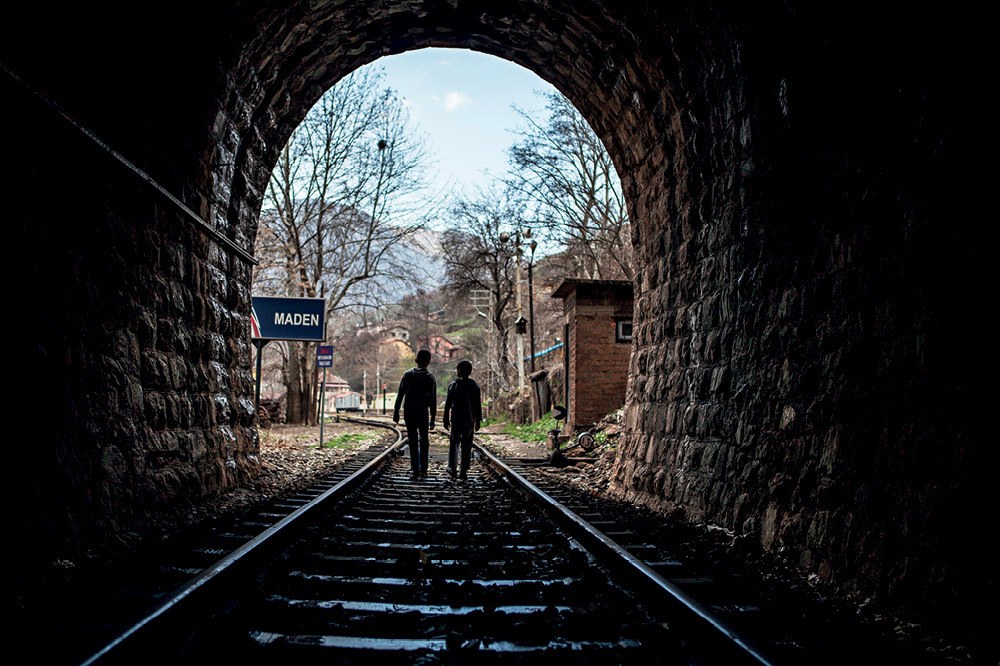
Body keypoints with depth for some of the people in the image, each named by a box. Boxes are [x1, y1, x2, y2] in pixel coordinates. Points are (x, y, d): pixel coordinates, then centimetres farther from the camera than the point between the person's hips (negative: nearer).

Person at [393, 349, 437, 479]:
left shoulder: (408, 375, 0)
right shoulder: (430, 378, -1)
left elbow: (400, 395, -2)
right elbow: (433, 400, -1)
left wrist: (396, 412, 3)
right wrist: (433, 418, 3)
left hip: (409, 412, 0)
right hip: (423, 413, 0)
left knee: (413, 441, 3)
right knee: (424, 440, 12)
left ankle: (415, 470, 0)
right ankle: (423, 469, 10)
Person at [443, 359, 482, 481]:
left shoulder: (453, 385, -4)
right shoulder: (475, 386, 0)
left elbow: (448, 404, -3)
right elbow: (478, 405, 1)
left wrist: (446, 420, 3)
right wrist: (478, 421, 8)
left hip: (456, 419, -1)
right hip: (470, 420, 1)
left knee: (454, 443, 12)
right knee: (467, 446, 6)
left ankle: (452, 468, 1)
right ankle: (464, 471, 5)